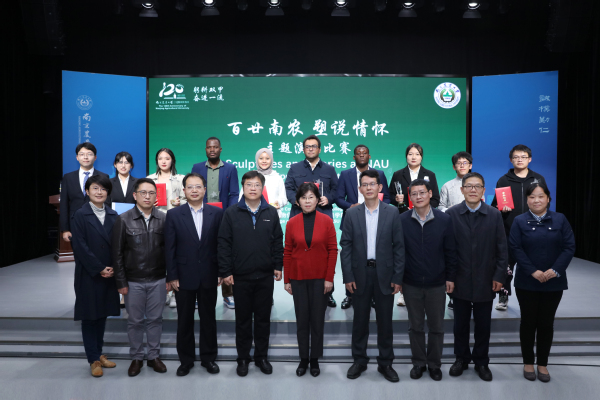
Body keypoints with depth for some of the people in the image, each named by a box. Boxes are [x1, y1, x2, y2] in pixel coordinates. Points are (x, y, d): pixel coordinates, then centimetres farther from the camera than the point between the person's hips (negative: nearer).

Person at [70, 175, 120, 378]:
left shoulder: (113, 215, 6)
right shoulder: (80, 215, -5)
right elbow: (80, 247, -11)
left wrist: (113, 268, -7)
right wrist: (99, 269, -14)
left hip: (109, 274, 4)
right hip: (88, 275, -4)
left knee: (102, 314, 12)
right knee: (89, 316, 5)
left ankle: (99, 353, 25)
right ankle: (93, 359, 15)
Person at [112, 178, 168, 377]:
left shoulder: (163, 219, -1)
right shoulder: (123, 220, -4)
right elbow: (117, 253, -3)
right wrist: (121, 282, -4)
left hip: (158, 280, 1)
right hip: (133, 281, -1)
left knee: (155, 319, 12)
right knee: (135, 321, 11)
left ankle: (154, 356, 27)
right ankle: (136, 358, 27)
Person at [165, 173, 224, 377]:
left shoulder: (217, 213, 0)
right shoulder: (173, 215, -1)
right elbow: (169, 248, -2)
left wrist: (221, 272, -3)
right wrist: (172, 276, -6)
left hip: (209, 276, 1)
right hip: (184, 277, 0)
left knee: (208, 318, 12)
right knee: (184, 320, 11)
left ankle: (208, 357, 28)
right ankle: (186, 360, 27)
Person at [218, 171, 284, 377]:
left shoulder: (271, 213, 3)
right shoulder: (231, 213, -2)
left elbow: (278, 241, 7)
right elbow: (223, 244, -2)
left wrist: (278, 266, 1)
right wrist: (225, 271, -6)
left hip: (265, 276, 1)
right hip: (240, 277, -1)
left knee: (263, 318, 11)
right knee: (243, 319, 10)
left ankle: (261, 356, 27)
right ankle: (243, 358, 26)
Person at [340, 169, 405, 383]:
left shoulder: (392, 212, 0)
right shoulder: (352, 213, 1)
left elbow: (399, 246, -1)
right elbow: (346, 246, 0)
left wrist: (398, 277, -5)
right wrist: (348, 276, -6)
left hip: (384, 274, 0)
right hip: (360, 274, 1)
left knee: (385, 321, 9)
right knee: (360, 319, 10)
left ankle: (385, 363, 23)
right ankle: (359, 360, 26)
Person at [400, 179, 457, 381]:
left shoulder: (445, 220, -5)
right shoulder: (402, 220, -6)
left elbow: (450, 252, 0)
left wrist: (450, 277, -1)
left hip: (437, 284, 0)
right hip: (411, 284, 0)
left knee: (436, 327, 12)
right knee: (415, 326, 13)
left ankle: (434, 364, 30)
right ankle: (419, 362, 30)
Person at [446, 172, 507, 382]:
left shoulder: (494, 215, -1)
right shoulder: (451, 214, -4)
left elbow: (501, 248, 1)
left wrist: (499, 276, -4)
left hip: (485, 281, 1)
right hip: (460, 281, 0)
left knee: (483, 325, 12)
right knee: (460, 323, 13)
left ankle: (481, 362, 30)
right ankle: (461, 358, 32)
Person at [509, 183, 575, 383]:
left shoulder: (560, 219, 2)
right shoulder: (519, 221, -1)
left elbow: (569, 247, -3)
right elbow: (516, 249, -8)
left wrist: (554, 270, -15)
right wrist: (533, 272, -17)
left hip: (553, 282, 1)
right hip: (527, 282, -1)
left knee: (546, 323, 9)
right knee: (528, 322, 8)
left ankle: (543, 364, 23)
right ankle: (528, 362, 21)